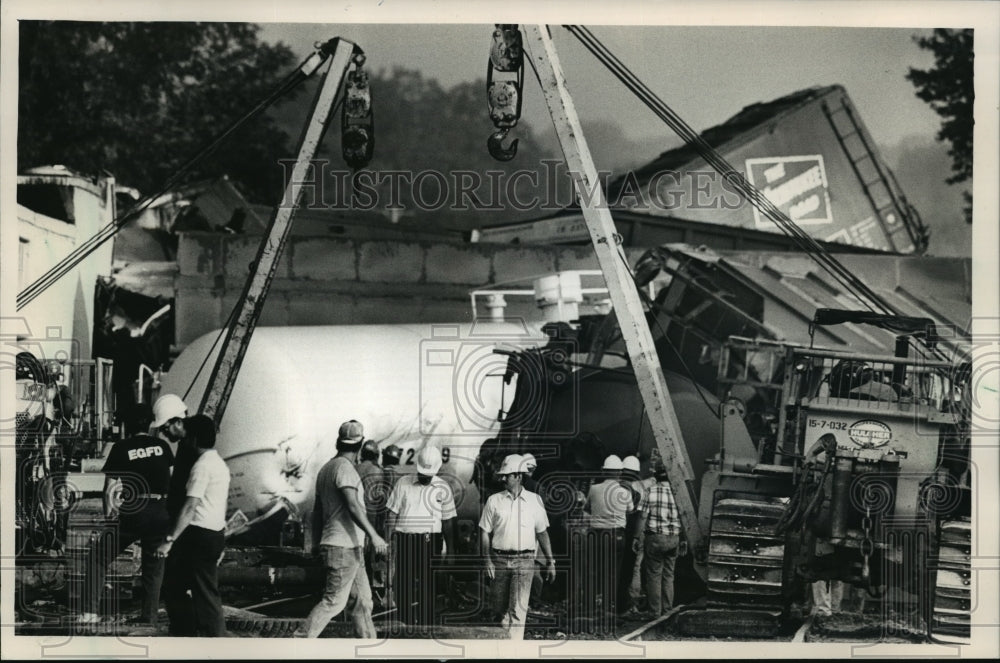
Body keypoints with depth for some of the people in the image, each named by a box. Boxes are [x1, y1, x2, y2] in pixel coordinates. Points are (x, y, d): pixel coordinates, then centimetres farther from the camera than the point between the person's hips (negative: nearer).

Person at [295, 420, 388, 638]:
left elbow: (317, 509, 20)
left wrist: (316, 542, 28)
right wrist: (374, 535, -29)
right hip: (344, 547, -10)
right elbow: (353, 507, -25)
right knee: (334, 601, -7)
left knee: (363, 599, 12)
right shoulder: (344, 468, -14)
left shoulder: (326, 468, 14)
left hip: (351, 547, 10)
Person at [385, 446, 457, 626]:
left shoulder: (443, 488, 5)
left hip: (430, 542, 0)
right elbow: (391, 513, 6)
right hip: (404, 541, 0)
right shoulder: (403, 483, 5)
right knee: (404, 586, 1)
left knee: (428, 588, -1)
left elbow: (448, 522, 8)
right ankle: (405, 627, 9)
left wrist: (451, 551, 6)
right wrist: (389, 542, 0)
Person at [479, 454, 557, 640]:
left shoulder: (534, 500, 4)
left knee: (518, 609, -9)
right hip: (499, 560, 2)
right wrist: (487, 561, -3)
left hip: (524, 561, -1)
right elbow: (484, 532, 6)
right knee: (500, 607, 8)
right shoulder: (494, 500, 4)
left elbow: (542, 533, 10)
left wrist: (550, 562, 8)